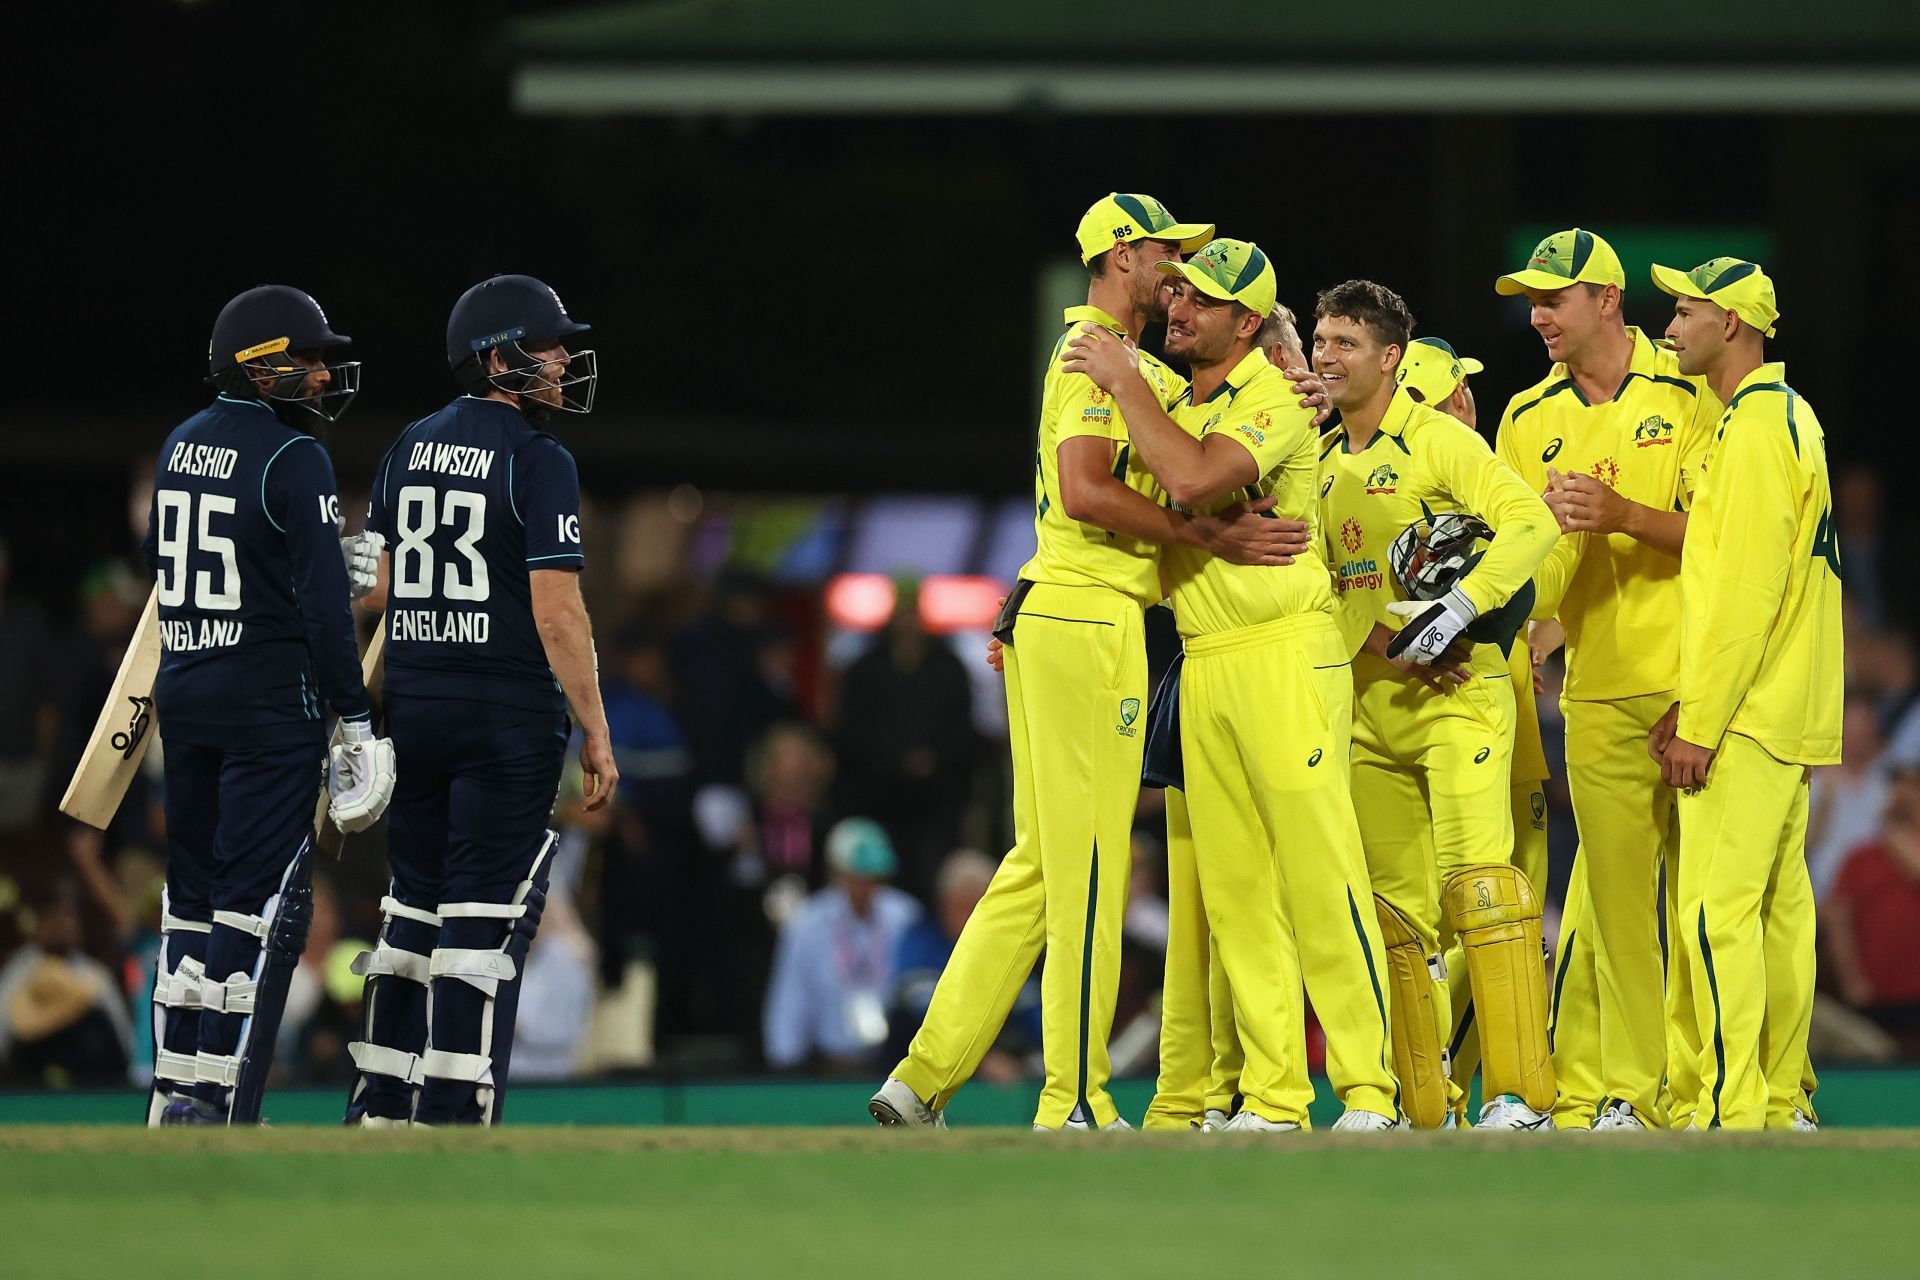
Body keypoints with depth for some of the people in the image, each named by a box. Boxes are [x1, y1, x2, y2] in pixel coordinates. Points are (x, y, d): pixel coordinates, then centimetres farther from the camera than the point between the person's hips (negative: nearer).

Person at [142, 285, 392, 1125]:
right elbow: (321, 602, -18)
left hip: (183, 699, 7)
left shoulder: (181, 447, 9)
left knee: (194, 889, 14)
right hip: (270, 702, -7)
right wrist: (354, 713, -12)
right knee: (259, 898, -4)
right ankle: (220, 1111, -8)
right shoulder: (294, 460, -14)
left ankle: (176, 1091, 16)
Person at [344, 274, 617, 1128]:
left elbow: (376, 591, 12)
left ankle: (379, 1106, 16)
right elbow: (557, 612, -15)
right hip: (509, 715, -6)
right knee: (484, 919, -3)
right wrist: (596, 732, -10)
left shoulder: (409, 449, 10)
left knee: (414, 905, 14)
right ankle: (451, 1117, -6)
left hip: (412, 706, 6)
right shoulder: (538, 460, -11)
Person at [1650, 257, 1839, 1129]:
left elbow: (1746, 589, -20)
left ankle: (1731, 1111, -16)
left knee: (1716, 909, -12)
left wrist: (1700, 723, -18)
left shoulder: (1756, 427, -14)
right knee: (1778, 908, 10)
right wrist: (1688, 703, 19)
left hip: (1746, 723, -10)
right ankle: (1782, 1105, 13)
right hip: (1790, 720, 10)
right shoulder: (1788, 416, 18)